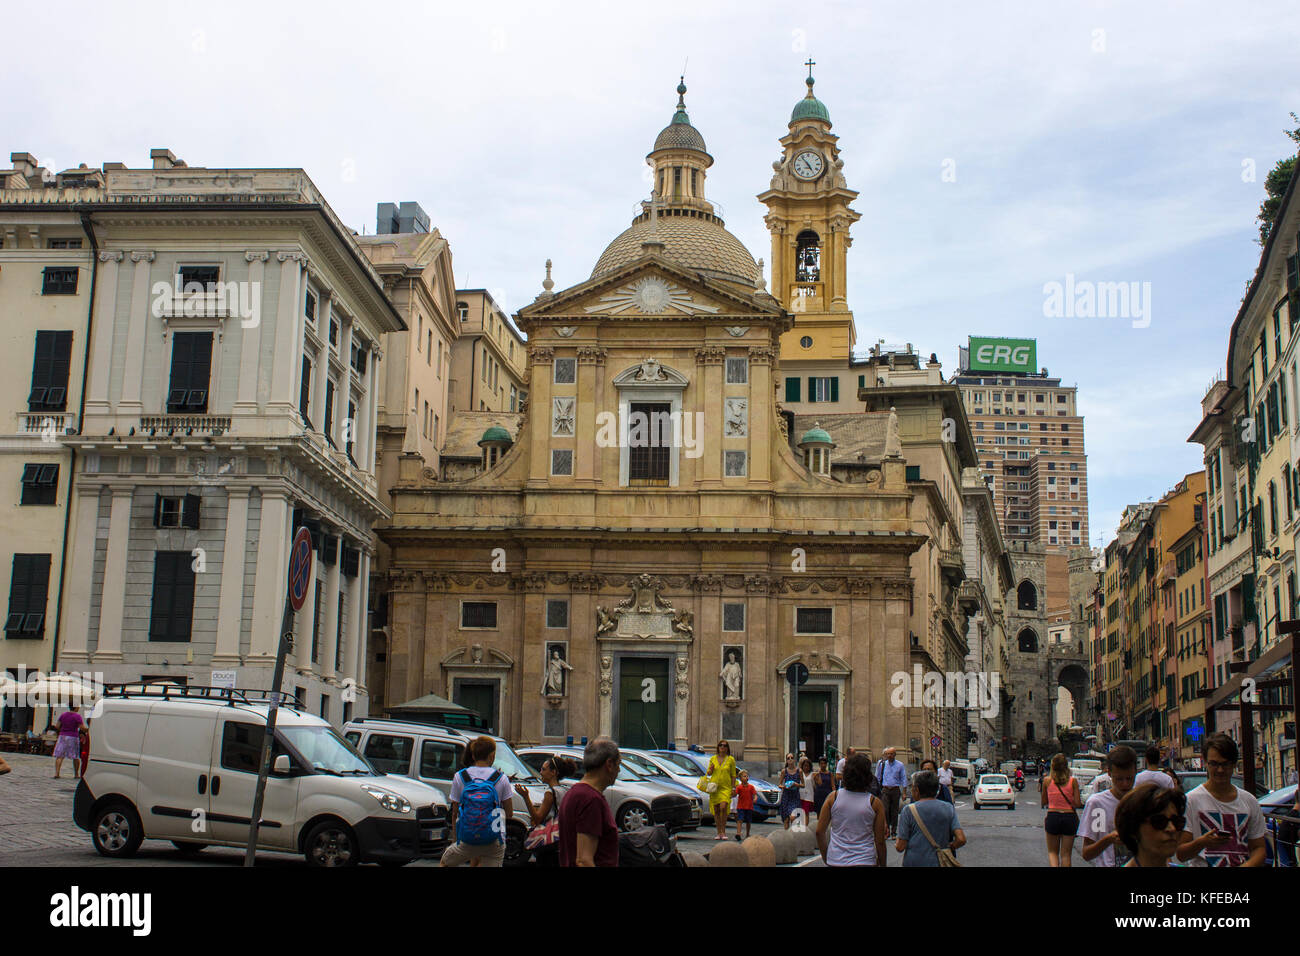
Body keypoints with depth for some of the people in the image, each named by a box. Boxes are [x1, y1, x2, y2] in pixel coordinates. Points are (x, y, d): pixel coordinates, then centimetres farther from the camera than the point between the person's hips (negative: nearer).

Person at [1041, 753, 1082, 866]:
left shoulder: (1047, 780, -2)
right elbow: (1077, 803, -6)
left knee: (1052, 852, 14)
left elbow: (1044, 802, 6)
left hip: (1052, 816, 0)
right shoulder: (1073, 781, -5)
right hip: (1070, 817, 0)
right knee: (1066, 854, 10)